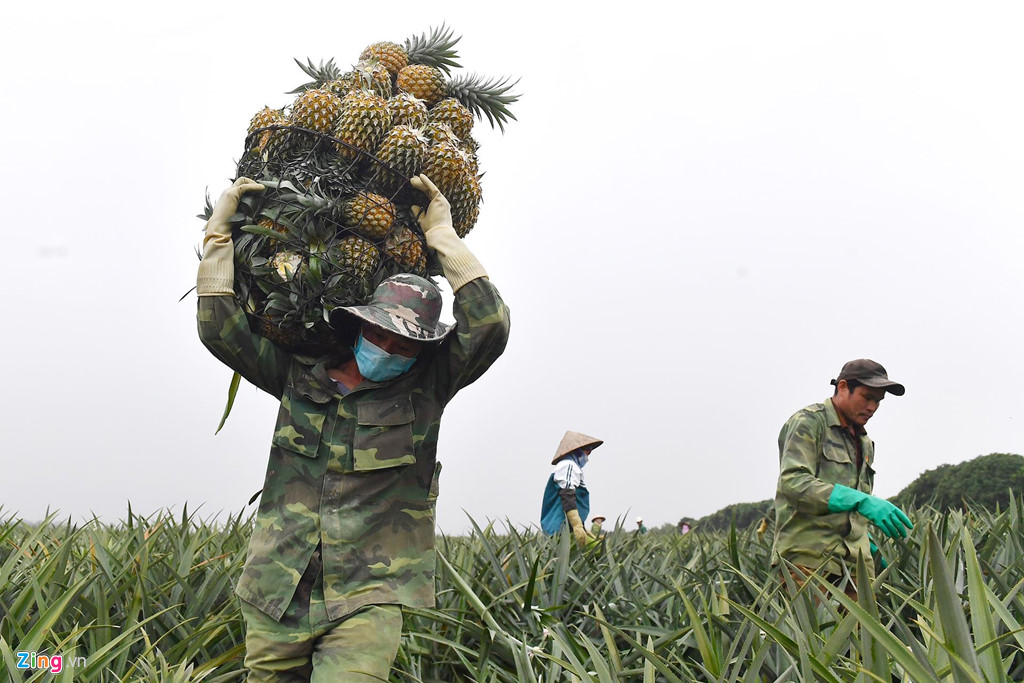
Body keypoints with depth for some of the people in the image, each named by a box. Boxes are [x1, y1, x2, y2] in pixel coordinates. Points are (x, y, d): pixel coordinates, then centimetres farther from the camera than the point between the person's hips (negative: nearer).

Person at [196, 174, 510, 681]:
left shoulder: (425, 386, 3)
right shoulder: (299, 375, 9)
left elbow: (490, 323, -8)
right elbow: (219, 328, 8)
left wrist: (441, 234, -4)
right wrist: (220, 230, 7)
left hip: (366, 599, -3)